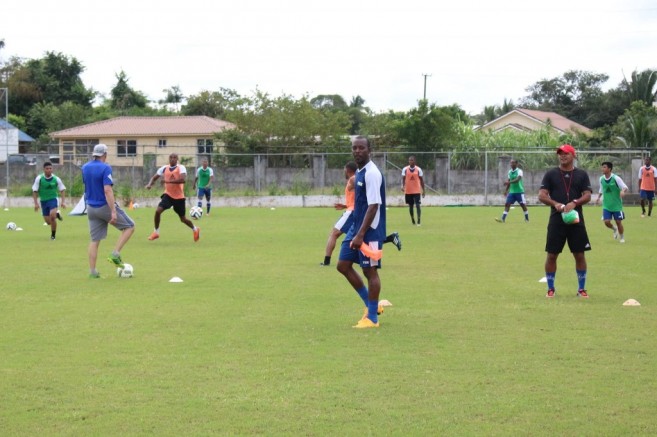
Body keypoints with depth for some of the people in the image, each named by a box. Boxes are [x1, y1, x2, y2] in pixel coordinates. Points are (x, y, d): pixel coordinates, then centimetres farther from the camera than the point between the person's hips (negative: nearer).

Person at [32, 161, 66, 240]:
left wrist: (63, 202, -7)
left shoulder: (56, 179, -6)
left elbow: (62, 190, 2)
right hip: (43, 201, 2)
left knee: (52, 216, -25)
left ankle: (53, 234, -6)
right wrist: (36, 203, -9)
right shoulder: (39, 178, -8)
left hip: (53, 199, -2)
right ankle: (56, 214, 38)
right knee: (48, 221, 4)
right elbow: (35, 191, -3)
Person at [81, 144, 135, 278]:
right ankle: (115, 254, -3)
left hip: (91, 208, 7)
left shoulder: (85, 168, 6)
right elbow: (107, 190, -22)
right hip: (105, 206, -7)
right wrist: (113, 212, -24)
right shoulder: (105, 168, -16)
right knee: (129, 226, 9)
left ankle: (92, 271, 7)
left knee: (95, 240, 10)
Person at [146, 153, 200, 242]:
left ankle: (195, 229, 38)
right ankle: (156, 232, -1)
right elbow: (154, 177, 6)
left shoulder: (181, 168, -12)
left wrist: (168, 181, -34)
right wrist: (149, 184, -16)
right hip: (168, 195, 3)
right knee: (158, 211, -19)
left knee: (183, 219, 8)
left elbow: (182, 179, -29)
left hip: (179, 197, -3)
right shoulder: (164, 168, 0)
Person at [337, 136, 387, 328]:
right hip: (357, 227, 10)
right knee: (343, 265, 10)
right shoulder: (359, 172, 11)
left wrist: (361, 234, -25)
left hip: (370, 231, -10)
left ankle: (372, 318, 7)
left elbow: (373, 206, -22)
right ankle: (371, 305, 21)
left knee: (370, 271, -2)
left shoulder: (372, 174, -17)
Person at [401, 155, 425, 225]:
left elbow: (421, 180, 5)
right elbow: (403, 178, -3)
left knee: (417, 205, -12)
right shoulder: (405, 169, 1)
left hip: (417, 191, -2)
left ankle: (419, 221, -11)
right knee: (410, 206, 11)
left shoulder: (418, 169, 0)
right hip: (408, 191, 2)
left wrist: (423, 190, 5)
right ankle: (412, 220, 26)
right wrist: (403, 186, -22)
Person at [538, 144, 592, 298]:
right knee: (552, 255, 1)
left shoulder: (582, 174, 6)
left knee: (579, 255, 3)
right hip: (556, 220, 0)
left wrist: (574, 203, -20)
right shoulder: (551, 174, 4)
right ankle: (550, 288, 13)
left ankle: (581, 288, 14)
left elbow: (587, 196, -1)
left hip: (576, 220, 0)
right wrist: (555, 204, -20)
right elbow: (542, 196, -1)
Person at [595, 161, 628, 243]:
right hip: (606, 205, 4)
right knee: (606, 222, -6)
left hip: (617, 205, -4)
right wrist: (598, 197, 6)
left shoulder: (616, 178, -16)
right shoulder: (601, 179, 0)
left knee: (618, 222, 4)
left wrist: (623, 191, -36)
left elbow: (625, 187, -15)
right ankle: (615, 229, 28)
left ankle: (622, 238, 26)